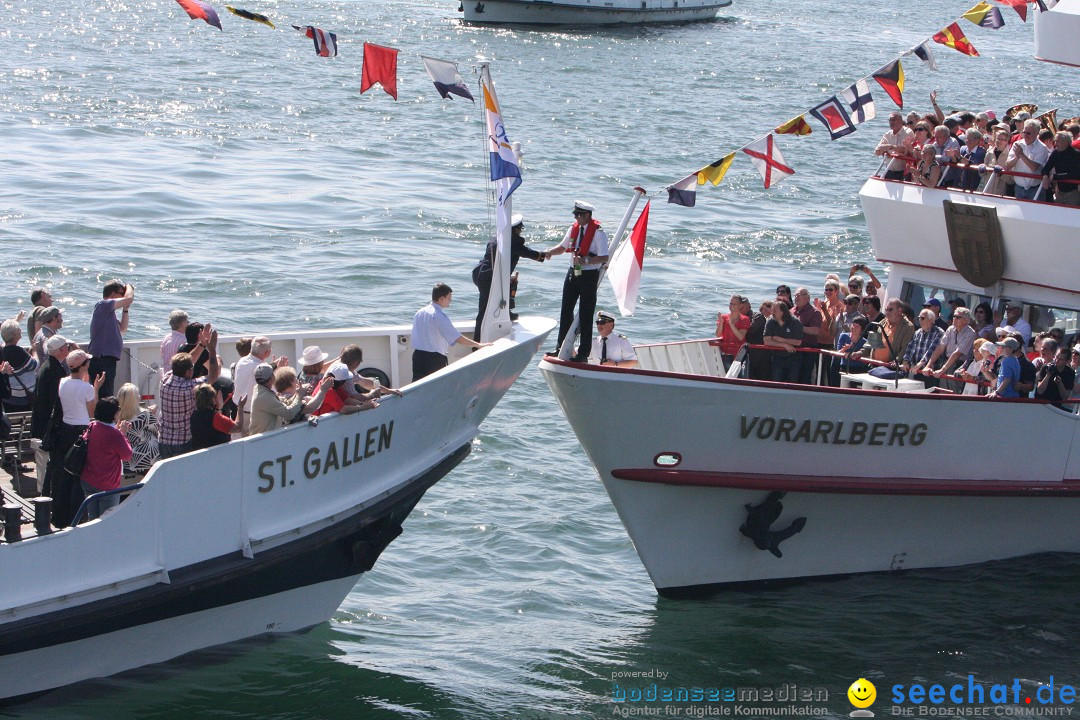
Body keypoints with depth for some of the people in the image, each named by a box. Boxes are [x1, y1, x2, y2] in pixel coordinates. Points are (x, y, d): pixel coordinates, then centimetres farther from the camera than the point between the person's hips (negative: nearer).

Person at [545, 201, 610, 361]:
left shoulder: (598, 232, -15)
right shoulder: (573, 228, 6)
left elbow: (604, 258, -18)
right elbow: (563, 247, 18)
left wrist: (585, 260, -28)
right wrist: (550, 252, -2)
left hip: (589, 275, -7)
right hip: (572, 273, 7)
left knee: (586, 316, -1)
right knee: (566, 311, 13)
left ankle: (583, 353, 7)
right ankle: (561, 347, 26)